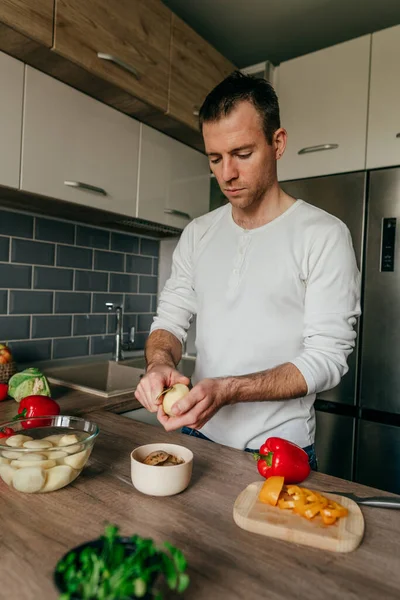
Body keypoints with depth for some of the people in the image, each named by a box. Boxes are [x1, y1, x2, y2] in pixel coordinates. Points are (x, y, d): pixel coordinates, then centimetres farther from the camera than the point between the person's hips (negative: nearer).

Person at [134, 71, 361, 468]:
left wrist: (228, 390, -29)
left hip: (279, 450, -4)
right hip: (198, 435, 5)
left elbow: (327, 358, -17)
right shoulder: (197, 234, 2)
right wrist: (160, 362, -20)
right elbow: (169, 320, 2)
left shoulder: (324, 235, -13)